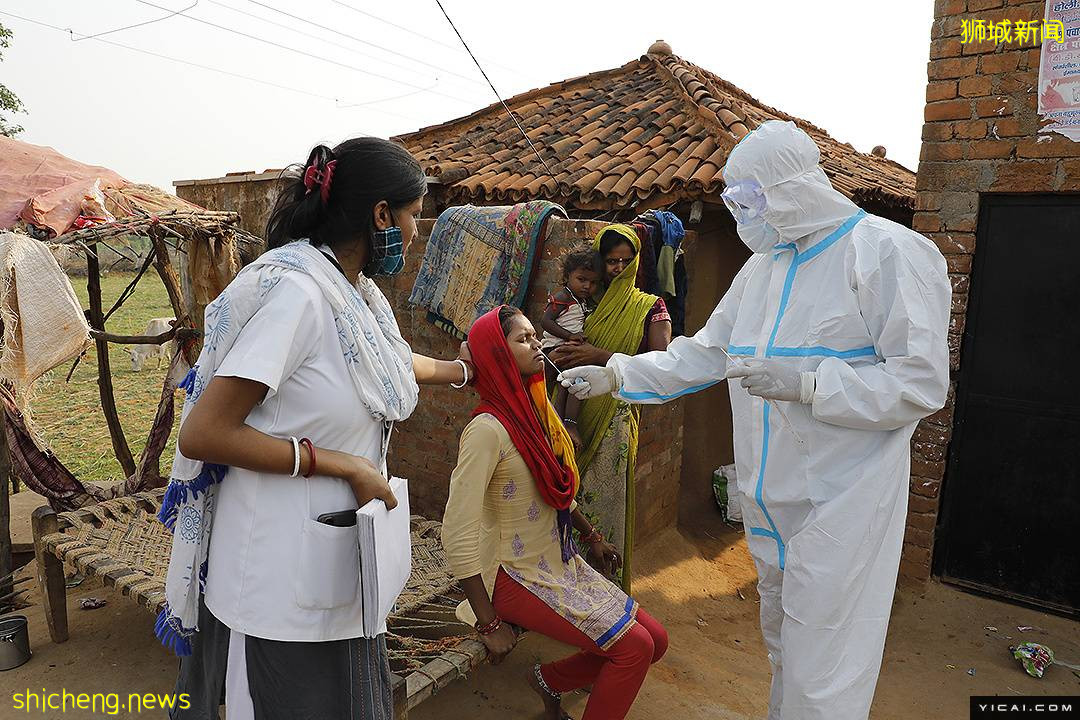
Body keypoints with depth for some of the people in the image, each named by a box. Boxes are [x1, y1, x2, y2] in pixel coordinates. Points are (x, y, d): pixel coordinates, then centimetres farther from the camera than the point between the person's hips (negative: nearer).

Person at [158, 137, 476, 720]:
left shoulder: (357, 290, 5)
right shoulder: (295, 290, -23)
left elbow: (393, 364, 26)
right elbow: (201, 434, -24)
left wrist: (463, 371, 38)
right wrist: (341, 464, -22)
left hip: (335, 559, 8)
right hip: (281, 580, -8)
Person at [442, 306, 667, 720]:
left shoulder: (537, 411, 1)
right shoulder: (488, 429, -24)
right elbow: (458, 535, -25)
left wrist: (590, 536, 21)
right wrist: (489, 624, -21)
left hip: (562, 563, 8)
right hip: (518, 577, -8)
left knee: (655, 640, 6)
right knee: (634, 648, -10)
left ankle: (552, 680, 21)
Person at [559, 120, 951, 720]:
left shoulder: (887, 252, -13)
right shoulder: (763, 266, 11)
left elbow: (921, 383, -16)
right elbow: (704, 352, 14)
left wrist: (805, 383, -25)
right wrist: (616, 376, 6)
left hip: (841, 506, -7)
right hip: (769, 502, 7)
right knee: (783, 651, 23)